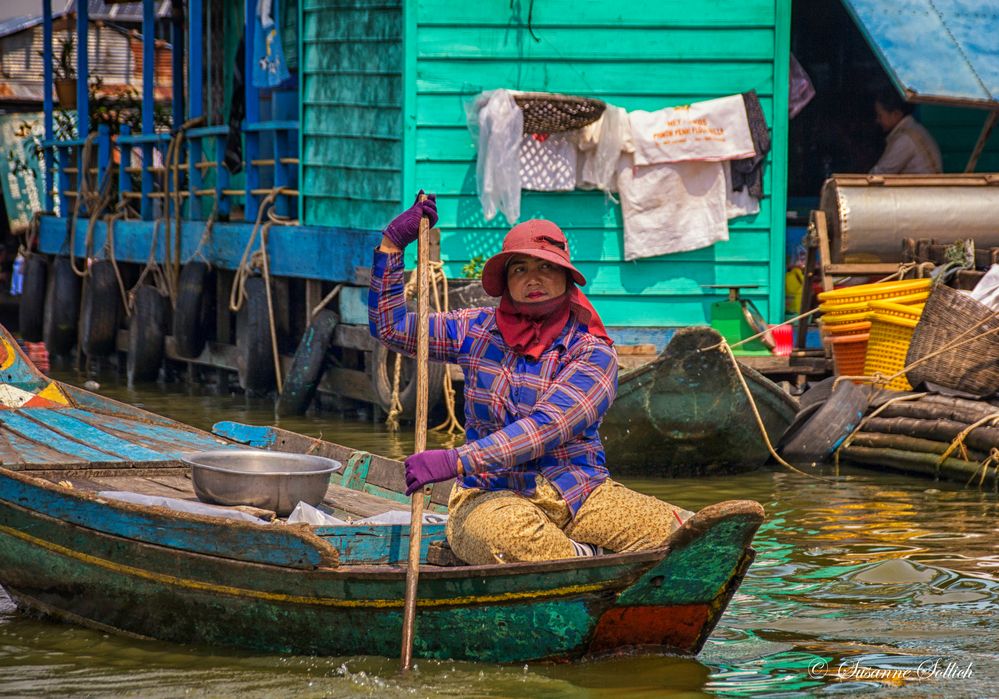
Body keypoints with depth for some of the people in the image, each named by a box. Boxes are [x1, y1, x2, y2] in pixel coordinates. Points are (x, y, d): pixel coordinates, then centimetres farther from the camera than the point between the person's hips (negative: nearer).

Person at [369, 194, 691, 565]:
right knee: (505, 528, -40)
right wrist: (392, 242, 5)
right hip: (491, 496, 0)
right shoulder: (477, 331, 10)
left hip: (580, 495, 0)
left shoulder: (592, 352, -2)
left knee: (679, 529, -26)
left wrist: (458, 460, -26)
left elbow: (547, 426, -16)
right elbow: (389, 326, 16)